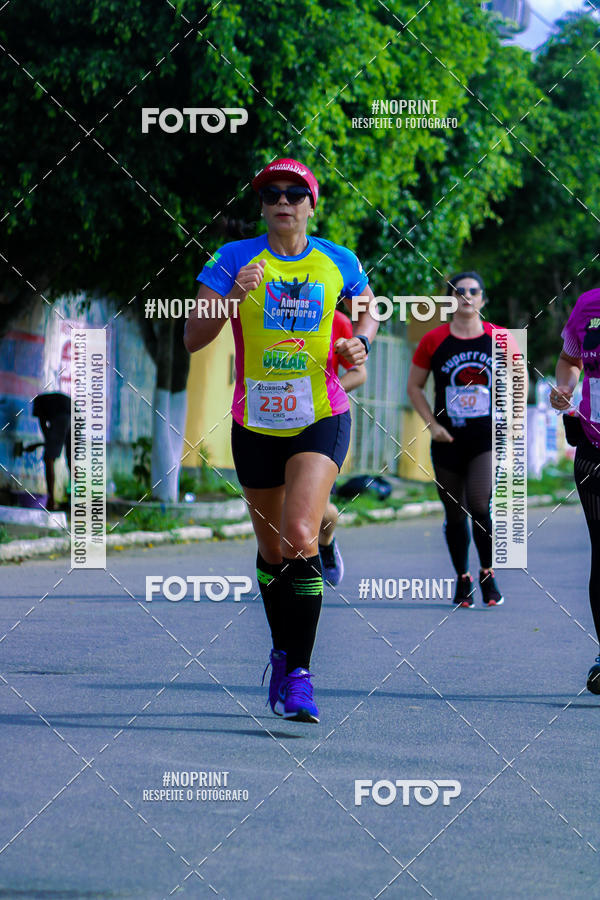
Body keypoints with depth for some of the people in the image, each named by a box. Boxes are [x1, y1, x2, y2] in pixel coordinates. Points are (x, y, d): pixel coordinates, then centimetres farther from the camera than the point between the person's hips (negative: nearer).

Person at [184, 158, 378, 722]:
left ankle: (299, 675, -17)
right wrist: (233, 296, -24)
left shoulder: (338, 263, 1)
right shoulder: (235, 259, -2)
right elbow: (192, 338, -8)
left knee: (299, 536, -20)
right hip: (256, 422, 2)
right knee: (272, 550, 11)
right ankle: (283, 654, 35)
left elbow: (367, 310, 21)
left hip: (321, 418, -2)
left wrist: (360, 342, -1)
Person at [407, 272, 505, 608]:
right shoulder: (434, 341, 0)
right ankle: (463, 580, 21)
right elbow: (415, 387, 8)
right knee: (455, 514, 6)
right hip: (449, 441, 1)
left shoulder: (498, 339, 1)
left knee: (479, 505, -16)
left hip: (488, 438, -1)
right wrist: (433, 424, -2)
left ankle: (488, 574, 2)